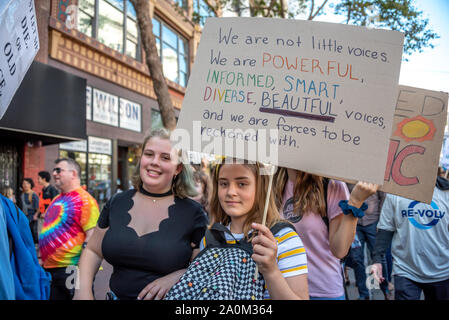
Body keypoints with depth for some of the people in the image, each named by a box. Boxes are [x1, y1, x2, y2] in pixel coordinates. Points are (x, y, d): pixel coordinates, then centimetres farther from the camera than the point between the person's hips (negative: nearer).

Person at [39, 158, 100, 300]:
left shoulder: (83, 199, -12)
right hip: (49, 268, 8)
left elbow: (93, 235, -19)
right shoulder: (58, 199, 15)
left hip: (70, 269, -8)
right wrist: (44, 259, 23)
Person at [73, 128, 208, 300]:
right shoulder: (116, 203, -2)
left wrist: (175, 278, -24)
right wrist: (83, 289, -8)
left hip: (170, 297, -3)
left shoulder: (193, 212, -12)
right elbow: (93, 251, 7)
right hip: (117, 295, 4)